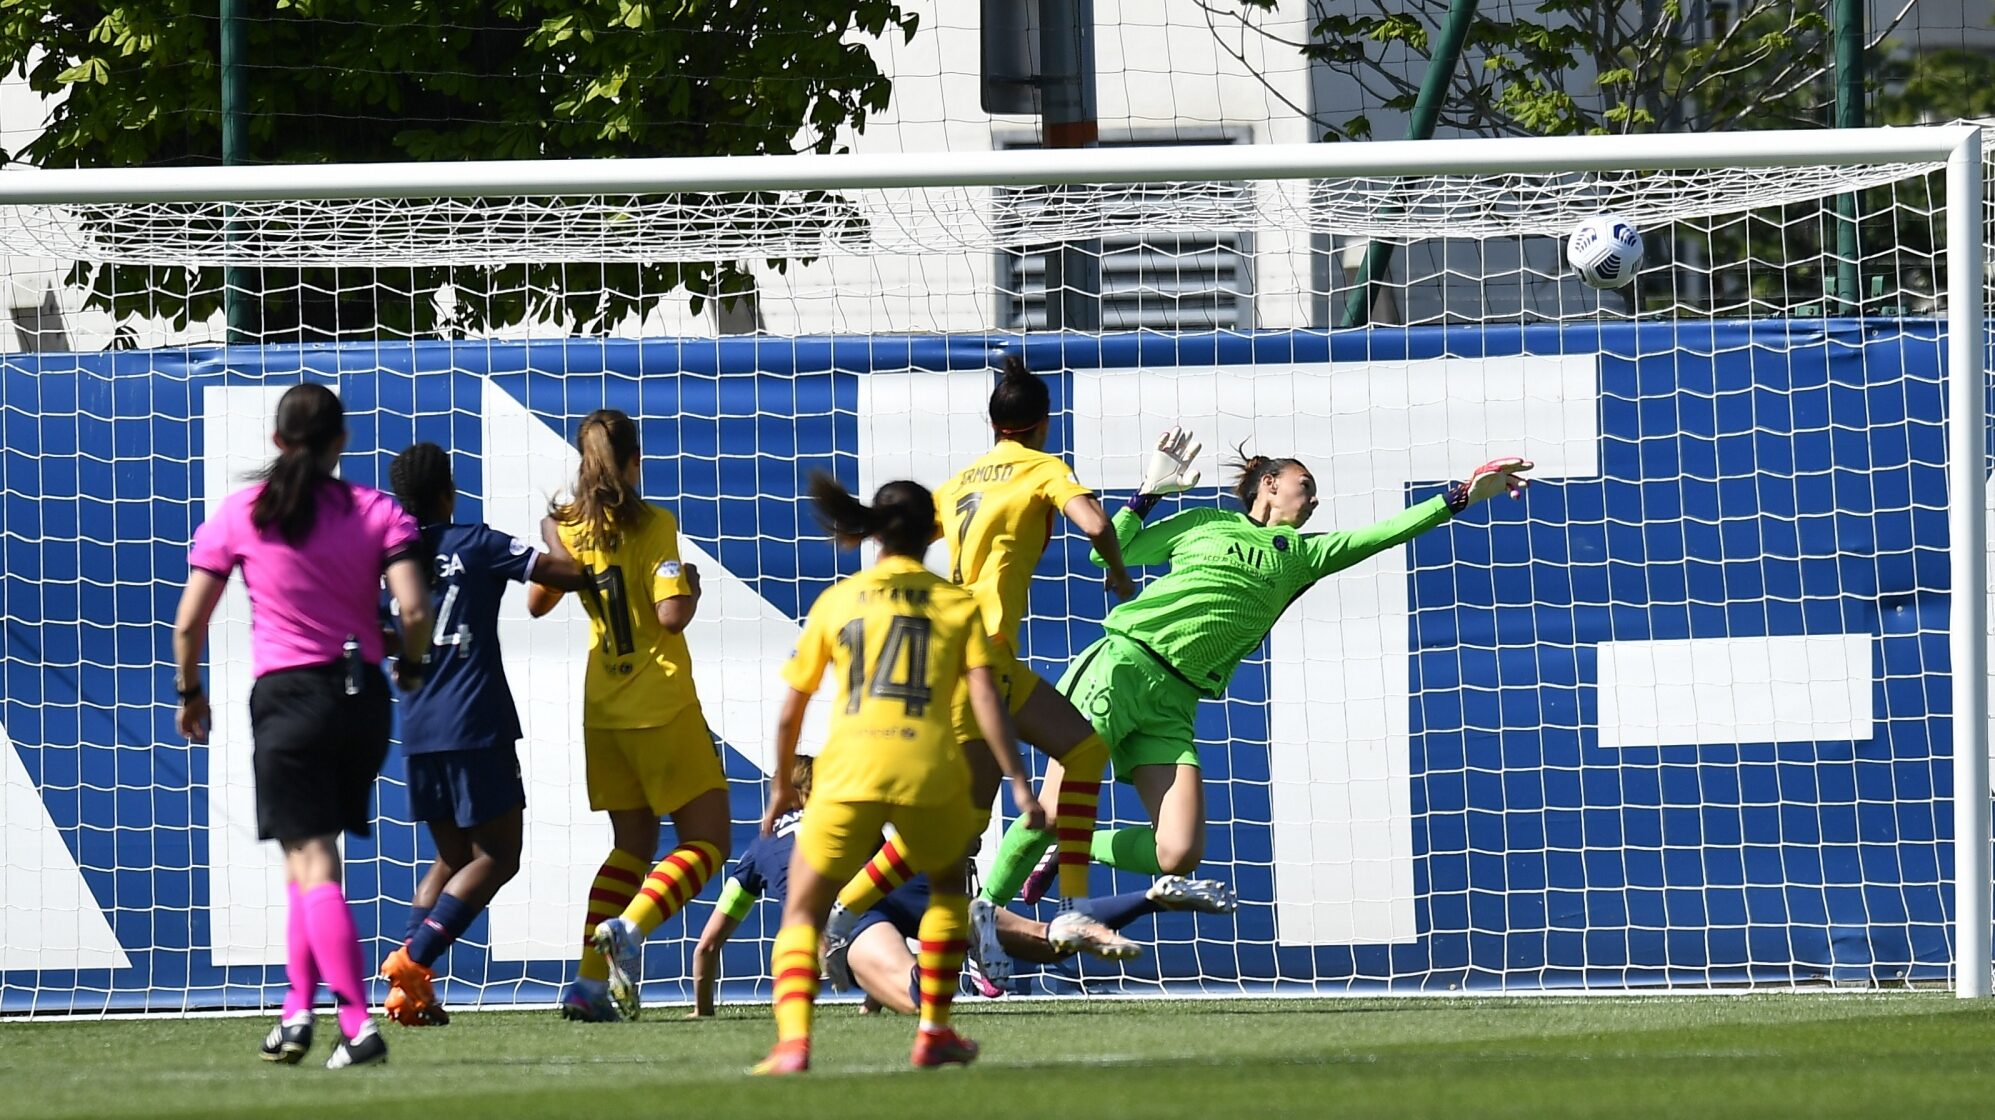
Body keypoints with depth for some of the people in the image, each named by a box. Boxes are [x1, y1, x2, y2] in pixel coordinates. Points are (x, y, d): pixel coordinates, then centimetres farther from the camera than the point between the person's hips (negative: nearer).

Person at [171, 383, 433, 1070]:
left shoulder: (240, 515, 0)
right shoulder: (377, 512, 1)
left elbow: (189, 622, 1)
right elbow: (414, 610, -9)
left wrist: (189, 693, 16)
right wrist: (411, 666, 11)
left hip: (287, 695, -3)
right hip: (363, 697, 3)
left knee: (311, 863, -5)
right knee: (314, 855, 19)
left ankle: (358, 1025, -16)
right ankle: (300, 1006, 16)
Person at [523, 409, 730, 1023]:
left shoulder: (567, 525, 4)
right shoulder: (653, 525, -12)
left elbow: (537, 601, 19)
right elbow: (672, 614, -19)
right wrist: (692, 585, 1)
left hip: (604, 709, 6)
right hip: (662, 706, -6)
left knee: (633, 844, 17)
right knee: (706, 841, 0)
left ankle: (589, 983, 4)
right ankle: (629, 926, -26)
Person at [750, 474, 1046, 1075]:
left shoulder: (836, 601, 13)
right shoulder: (958, 604, 11)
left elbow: (790, 710, 15)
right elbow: (985, 698, -1)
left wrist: (781, 784, 28)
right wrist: (1019, 783, -1)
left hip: (849, 772, 0)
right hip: (930, 774, 0)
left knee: (803, 912, 8)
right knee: (948, 885, 30)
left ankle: (793, 1042, -15)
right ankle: (934, 1031, 25)